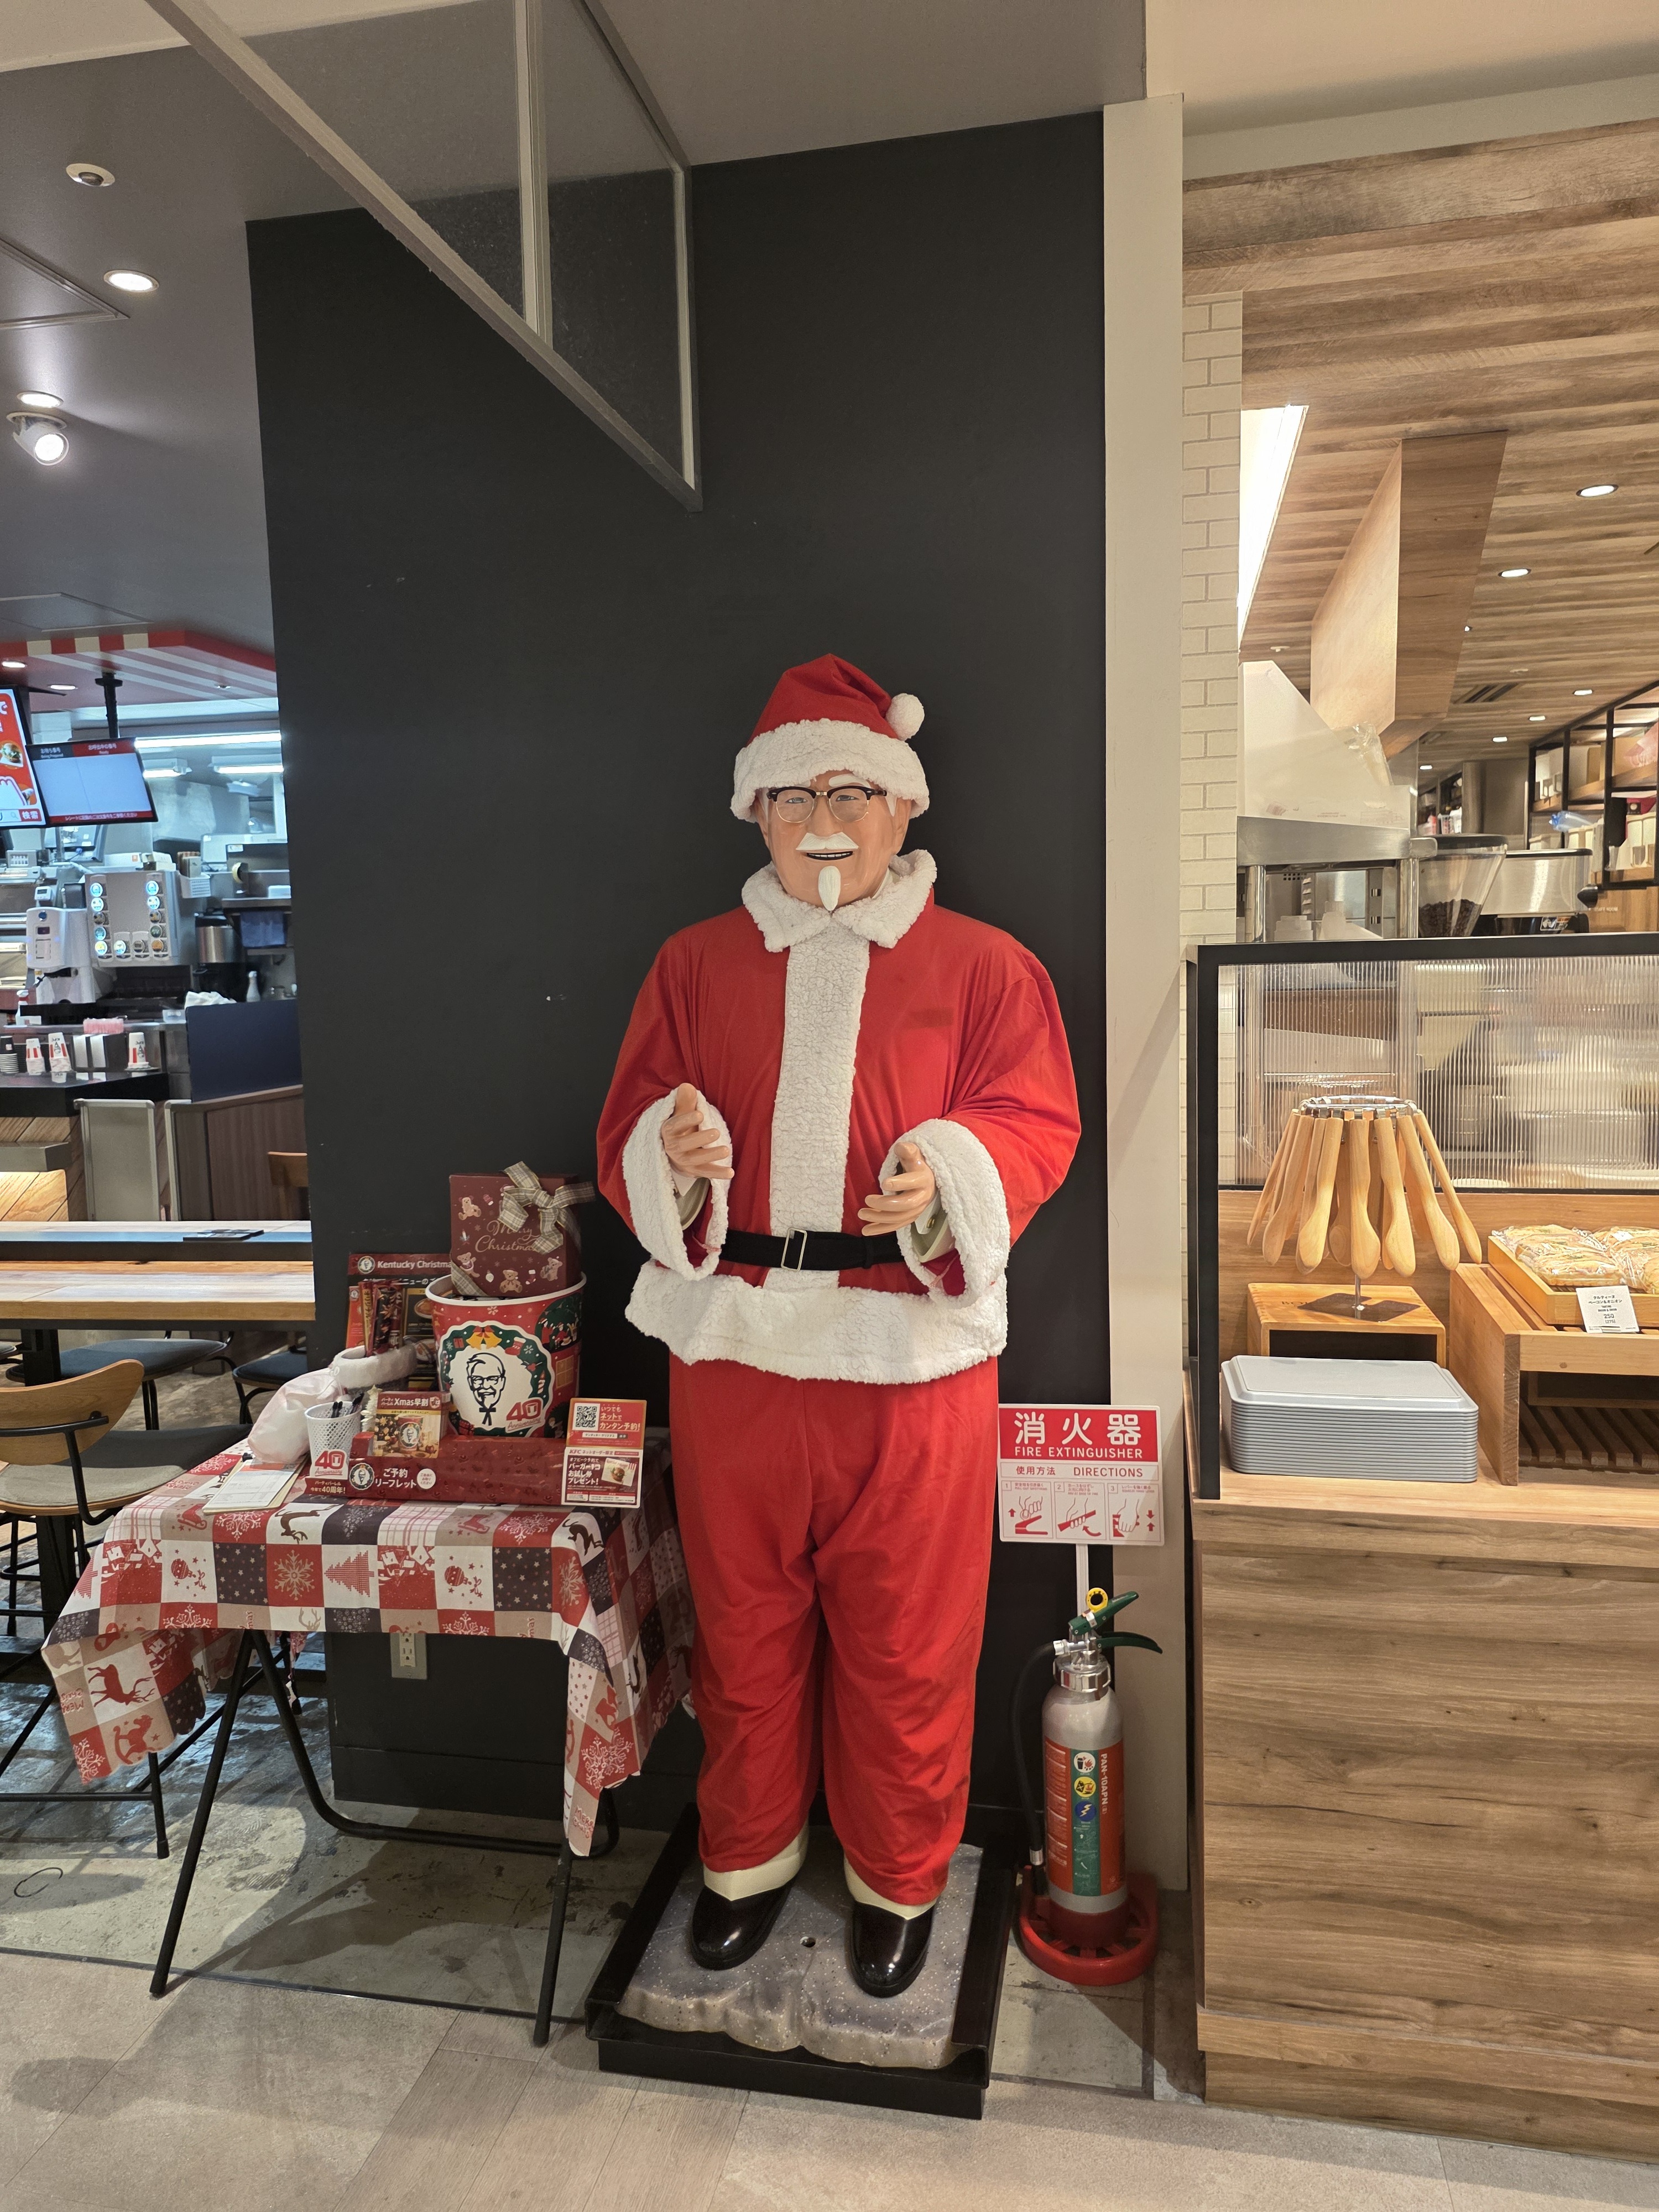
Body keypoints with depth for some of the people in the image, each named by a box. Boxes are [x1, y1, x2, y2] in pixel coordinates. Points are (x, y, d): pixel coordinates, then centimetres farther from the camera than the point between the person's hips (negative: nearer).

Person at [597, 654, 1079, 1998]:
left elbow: (1034, 1123, -4)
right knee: (744, 1622, 16)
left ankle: (900, 1878, 36)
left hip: (912, 1349, -2)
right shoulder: (696, 965, 8)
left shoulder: (983, 966, 2)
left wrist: (947, 1174, -24)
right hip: (732, 1341, 2)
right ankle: (750, 1854, 41)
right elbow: (628, 1134, 5)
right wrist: (677, 1158, -19)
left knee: (906, 1638, 10)